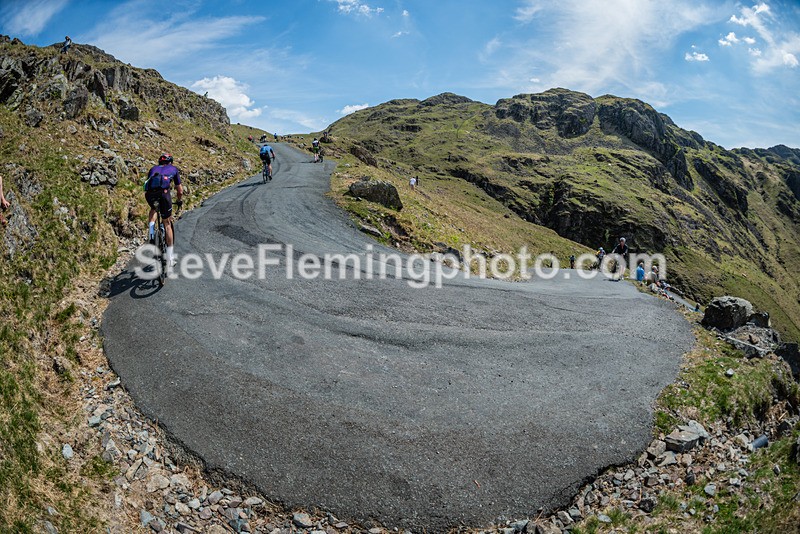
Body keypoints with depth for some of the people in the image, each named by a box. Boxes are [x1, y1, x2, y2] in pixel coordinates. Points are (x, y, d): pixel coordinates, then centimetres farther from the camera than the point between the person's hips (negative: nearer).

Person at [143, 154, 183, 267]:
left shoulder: (154, 168, 35)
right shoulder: (173, 169, 29)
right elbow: (180, 190, 30)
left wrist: (152, 201, 52)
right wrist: (180, 201, 49)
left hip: (150, 193, 2)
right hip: (163, 192, -2)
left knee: (153, 209, 38)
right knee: (167, 224, 10)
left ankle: (151, 235, 16)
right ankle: (169, 259, 10)